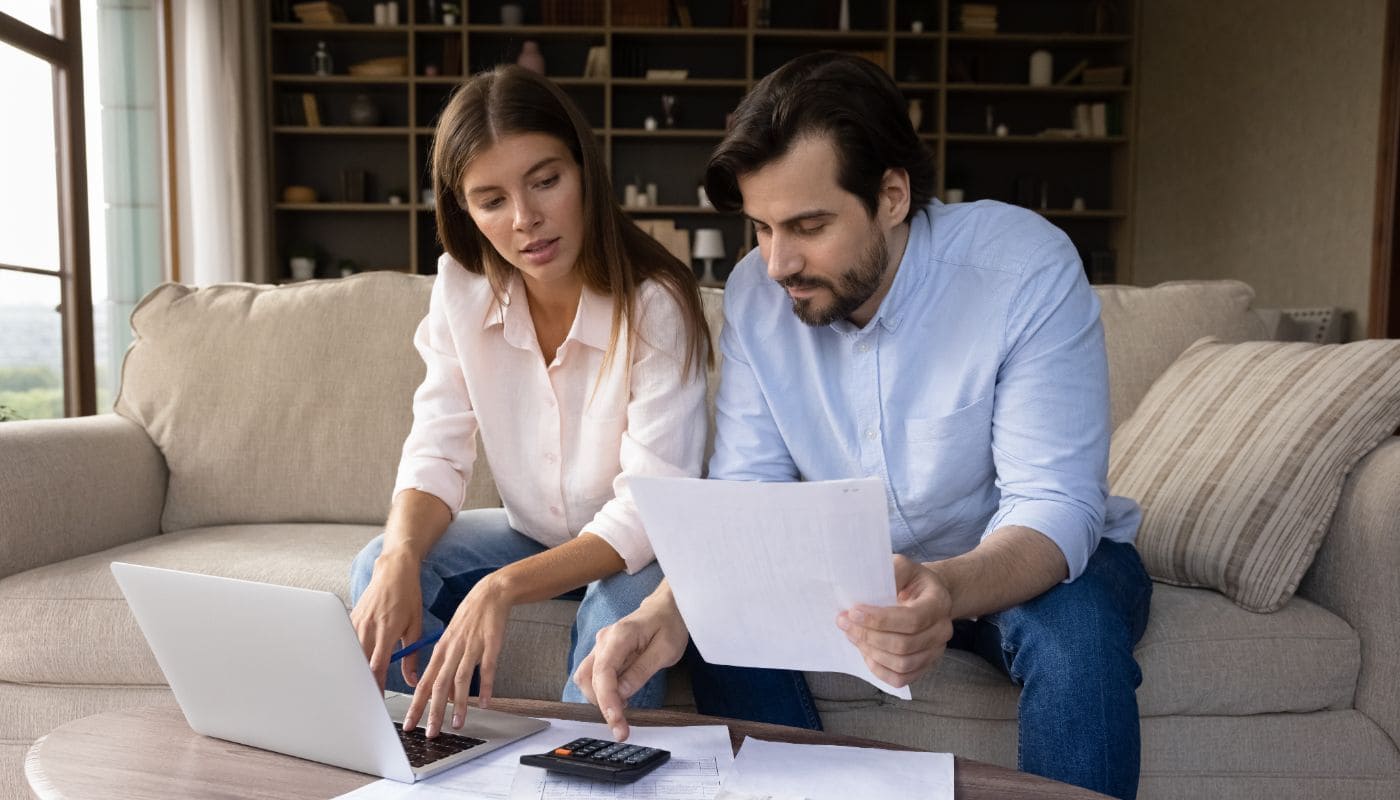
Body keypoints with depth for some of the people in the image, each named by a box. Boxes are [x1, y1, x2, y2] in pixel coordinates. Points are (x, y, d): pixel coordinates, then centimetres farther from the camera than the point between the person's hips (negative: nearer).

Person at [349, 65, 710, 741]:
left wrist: (503, 588, -43)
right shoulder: (462, 291, -11)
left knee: (625, 602, -35)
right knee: (377, 569, -16)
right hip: (533, 533, 5)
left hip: (631, 554, -4)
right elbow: (436, 455, -11)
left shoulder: (654, 304, -25)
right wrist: (401, 558, -33)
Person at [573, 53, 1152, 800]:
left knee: (1075, 636, -34)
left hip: (1032, 560, -3)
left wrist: (949, 592, -52)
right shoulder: (755, 292, -13)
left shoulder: (1029, 268, -25)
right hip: (859, 568, 4)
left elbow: (1053, 509, -29)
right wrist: (667, 611, -34)